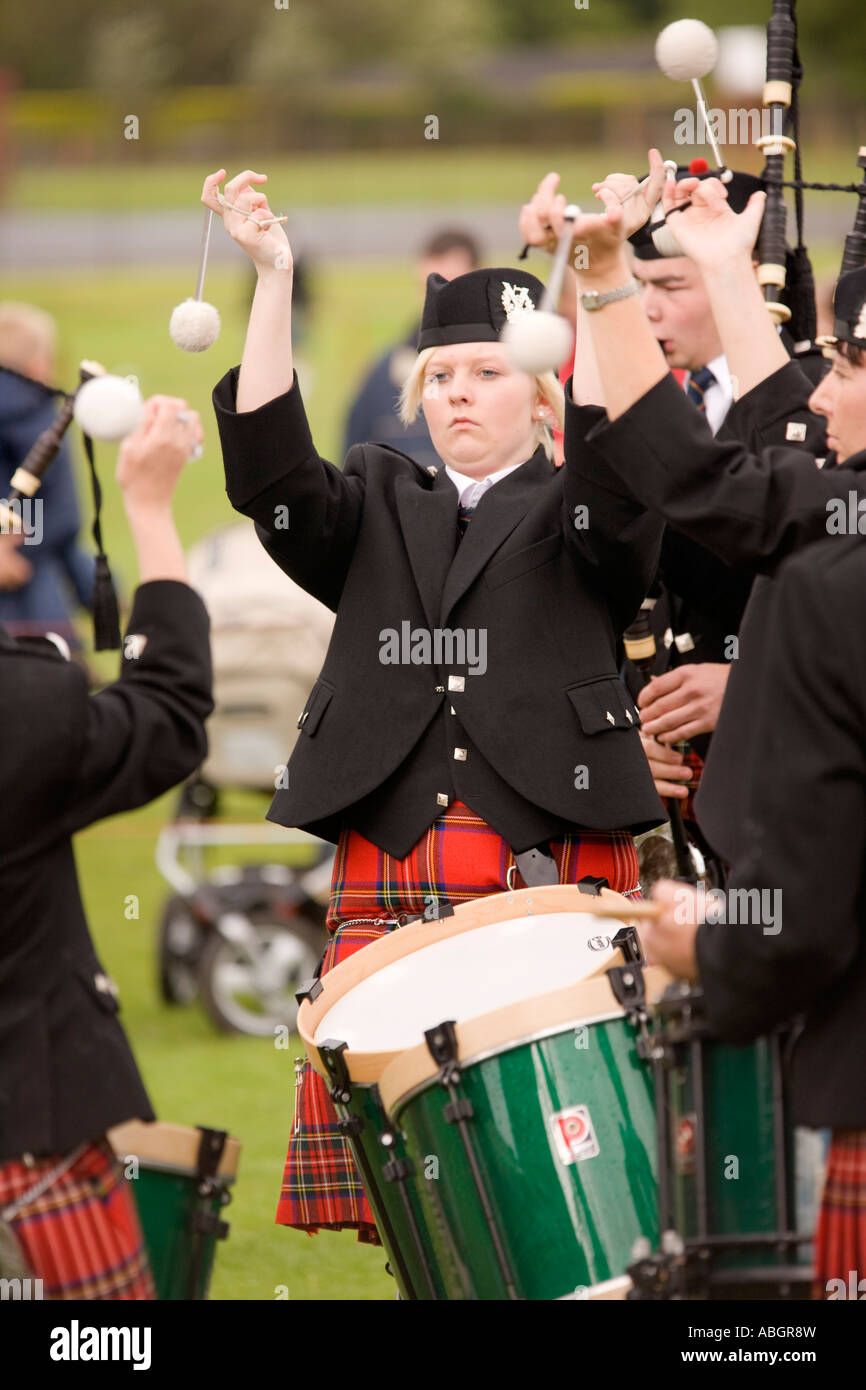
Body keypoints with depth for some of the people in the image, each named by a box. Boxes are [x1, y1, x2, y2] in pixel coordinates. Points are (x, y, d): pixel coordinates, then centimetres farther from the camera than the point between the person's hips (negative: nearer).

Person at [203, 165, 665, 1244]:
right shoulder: (378, 505, 22)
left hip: (558, 871, -3)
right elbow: (271, 474, 5)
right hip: (386, 881, 3)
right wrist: (274, 280, -5)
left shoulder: (574, 511, 14)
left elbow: (623, 478, -9)